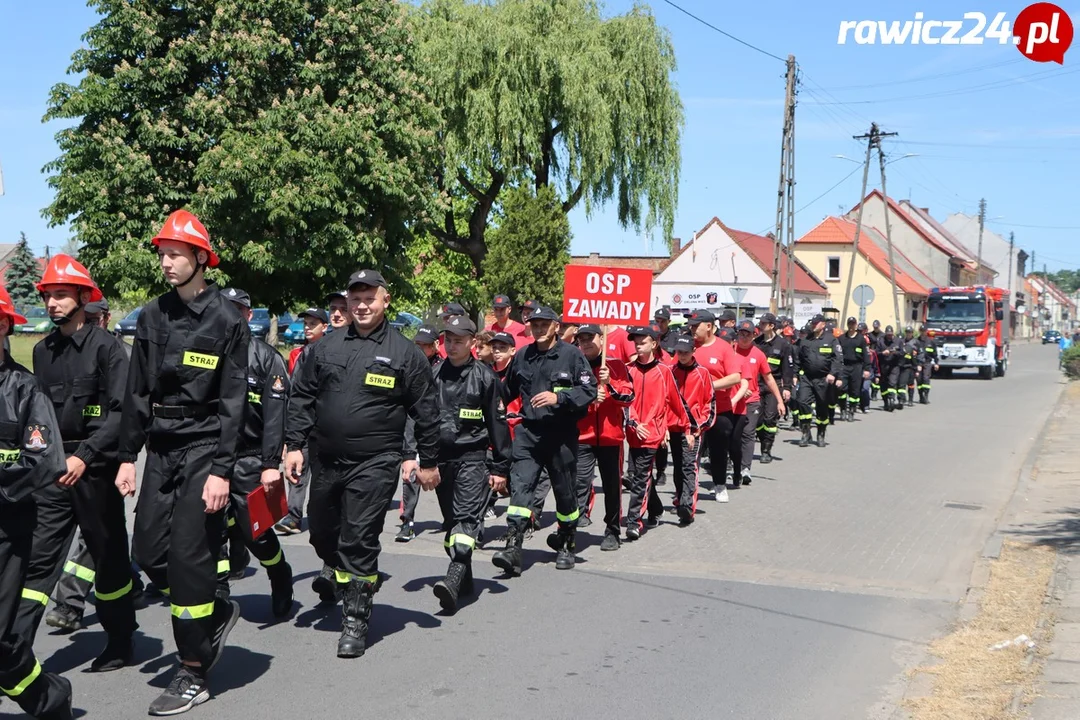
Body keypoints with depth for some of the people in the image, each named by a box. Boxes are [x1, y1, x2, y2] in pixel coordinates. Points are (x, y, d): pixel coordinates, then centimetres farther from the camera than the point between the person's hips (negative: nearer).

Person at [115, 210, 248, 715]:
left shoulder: (226, 319, -7)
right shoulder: (152, 317, 9)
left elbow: (232, 402, -10)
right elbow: (137, 391, 12)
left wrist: (221, 470, -15)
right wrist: (128, 456, 8)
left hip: (203, 450, -6)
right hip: (160, 448, 6)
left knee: (189, 558, -5)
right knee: (149, 552, 4)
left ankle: (193, 676, 7)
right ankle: (217, 613, 30)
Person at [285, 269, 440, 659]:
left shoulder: (405, 353, -2)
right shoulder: (325, 348, 8)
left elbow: (426, 411, 2)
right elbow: (301, 397, 11)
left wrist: (428, 461, 3)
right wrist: (294, 444, 2)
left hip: (375, 465, -5)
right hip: (325, 461, 5)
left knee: (359, 541, -6)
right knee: (322, 535, 15)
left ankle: (355, 620, 5)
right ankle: (347, 582, 41)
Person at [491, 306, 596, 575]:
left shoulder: (571, 355, -4)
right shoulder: (522, 356, 7)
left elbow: (589, 389, -9)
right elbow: (507, 391, 22)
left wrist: (559, 397, -20)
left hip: (562, 434, -2)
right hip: (528, 432, 2)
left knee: (565, 492, 11)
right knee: (520, 486, -13)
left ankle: (565, 545, 32)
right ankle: (512, 548, -17)